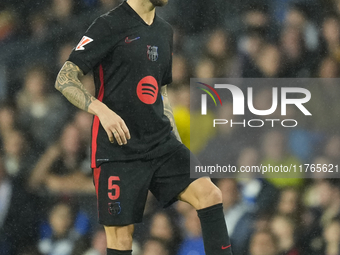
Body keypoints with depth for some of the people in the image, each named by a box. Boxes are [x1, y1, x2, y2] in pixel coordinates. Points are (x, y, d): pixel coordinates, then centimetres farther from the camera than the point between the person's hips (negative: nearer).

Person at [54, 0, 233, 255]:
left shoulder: (164, 31, 14)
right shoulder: (109, 26, -7)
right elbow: (65, 79, -11)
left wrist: (177, 143, 17)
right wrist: (102, 110, -26)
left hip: (161, 143, 6)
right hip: (118, 149, -6)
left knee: (209, 193, -16)